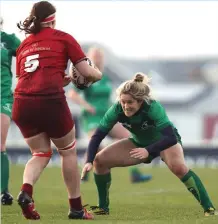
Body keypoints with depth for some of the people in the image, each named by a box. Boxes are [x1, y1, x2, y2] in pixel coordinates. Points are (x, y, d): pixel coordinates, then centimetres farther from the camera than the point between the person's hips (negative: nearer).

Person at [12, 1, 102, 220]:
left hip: (22, 103, 4)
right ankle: (76, 208, 21)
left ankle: (26, 191, -9)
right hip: (50, 101, -4)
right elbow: (87, 72, 6)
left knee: (41, 153, 20)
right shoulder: (62, 38, 8)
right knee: (68, 151, 17)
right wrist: (98, 74, 29)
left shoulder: (24, 44, 21)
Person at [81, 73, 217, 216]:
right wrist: (89, 161, -36)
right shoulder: (117, 110, -27)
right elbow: (98, 136, -22)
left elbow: (171, 137, -44)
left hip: (166, 141, -5)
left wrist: (148, 151, -58)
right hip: (140, 142, 5)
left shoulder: (153, 108, -37)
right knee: (100, 160, -9)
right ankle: (103, 207, 6)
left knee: (178, 167, -35)